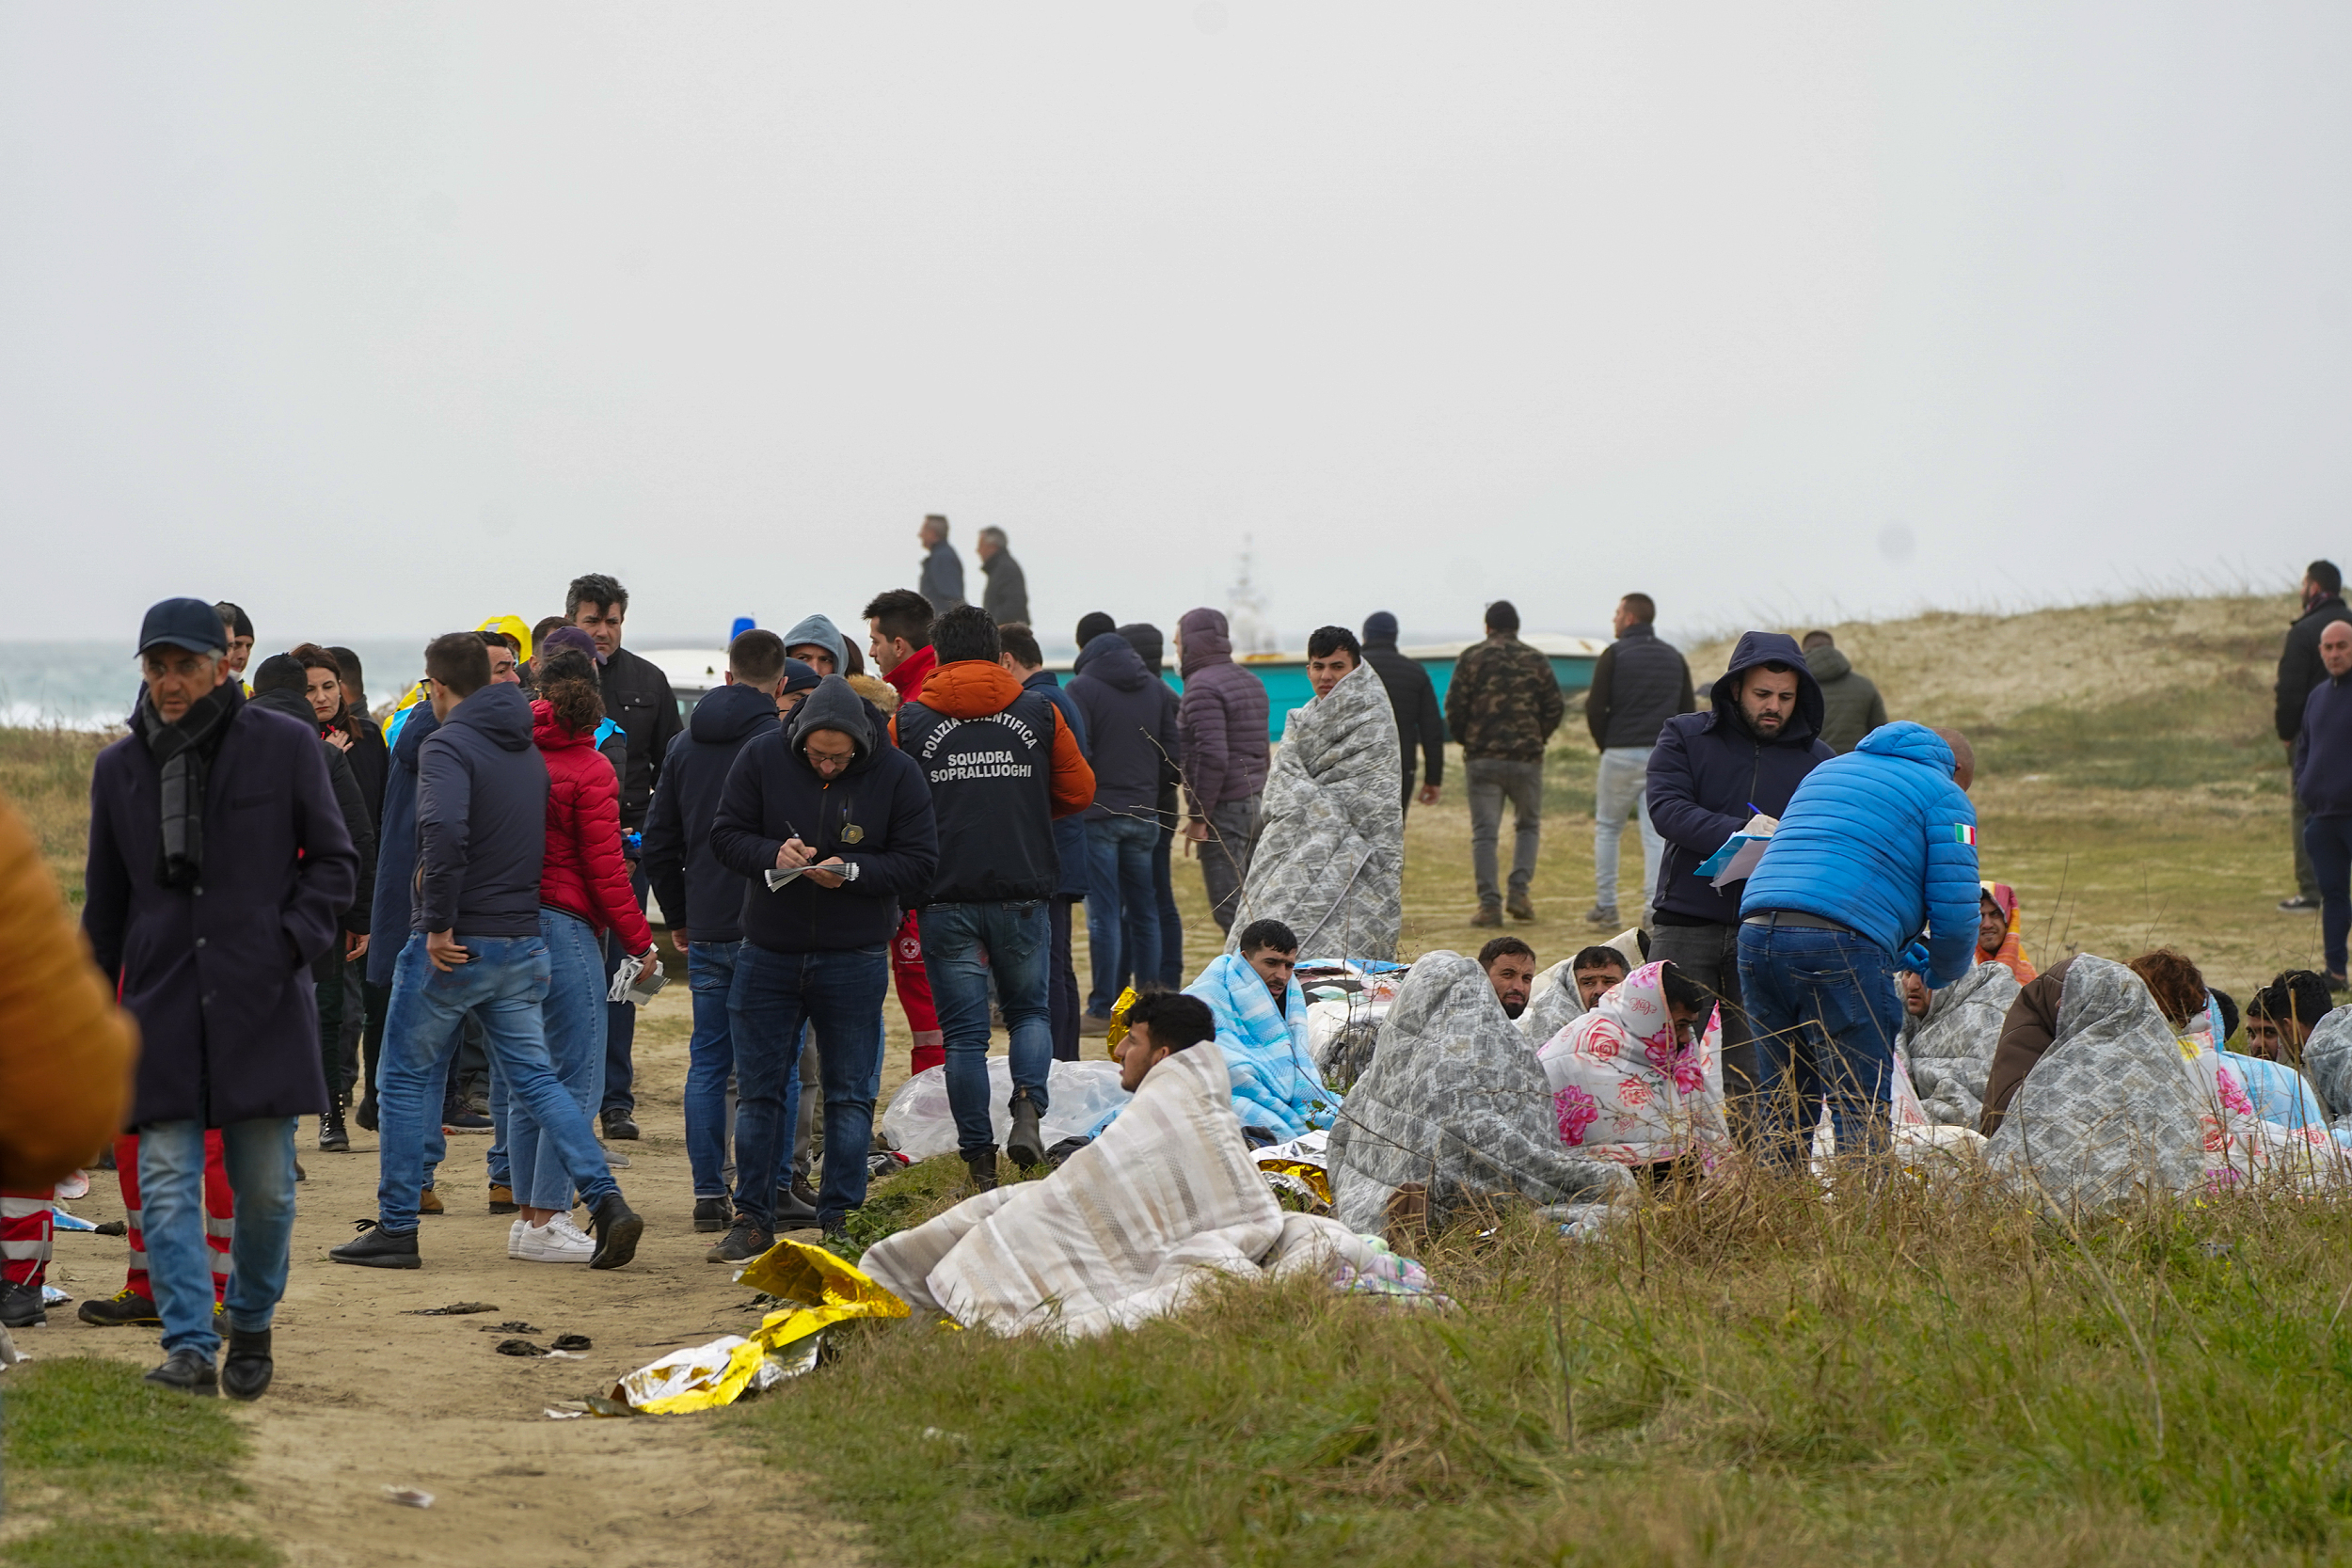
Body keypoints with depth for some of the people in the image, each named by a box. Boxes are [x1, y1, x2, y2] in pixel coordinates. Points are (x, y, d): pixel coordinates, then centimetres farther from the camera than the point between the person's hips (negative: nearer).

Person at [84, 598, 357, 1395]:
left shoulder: (285, 746, 0)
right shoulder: (120, 766, 9)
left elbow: (334, 860, 7)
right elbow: (104, 903, 16)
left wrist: (293, 939, -9)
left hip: (262, 1001, -2)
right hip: (163, 1006, 2)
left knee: (264, 1186, 2)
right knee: (167, 1181, -8)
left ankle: (252, 1324, 24)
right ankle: (189, 1346, -10)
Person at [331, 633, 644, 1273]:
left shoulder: (448, 745, -12)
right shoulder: (529, 751, 14)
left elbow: (444, 830, -28)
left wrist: (438, 924, -23)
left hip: (451, 947, -7)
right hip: (522, 944, 7)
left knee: (405, 1080, 7)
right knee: (534, 1080, 8)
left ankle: (396, 1228, 10)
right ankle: (607, 1201, -7)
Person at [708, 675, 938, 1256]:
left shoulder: (897, 774, -8)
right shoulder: (761, 757, -4)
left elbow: (919, 862, -6)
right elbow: (726, 835, 0)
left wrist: (852, 871, -21)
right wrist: (773, 853, -19)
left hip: (853, 961, -1)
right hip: (768, 955, 2)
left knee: (850, 1095, 4)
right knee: (758, 1091, 7)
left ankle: (842, 1219, 13)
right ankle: (752, 1219, 15)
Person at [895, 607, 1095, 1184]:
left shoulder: (908, 721, 0)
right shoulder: (1039, 713, 4)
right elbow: (1078, 792, 10)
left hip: (946, 898, -1)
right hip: (1023, 893, 1)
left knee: (963, 1032, 5)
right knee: (1030, 1010, 17)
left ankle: (979, 1158, 3)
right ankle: (1028, 1106, -8)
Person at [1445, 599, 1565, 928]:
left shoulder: (1471, 658, 0)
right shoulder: (1536, 661, 5)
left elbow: (1454, 707, -4)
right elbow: (1555, 708, 4)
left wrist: (1465, 740, 13)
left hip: (1482, 757, -1)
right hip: (1526, 757, 1)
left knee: (1484, 832, 2)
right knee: (1529, 824, 18)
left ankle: (1489, 904, -5)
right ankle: (1519, 891, 2)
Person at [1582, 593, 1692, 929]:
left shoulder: (1614, 655, -5)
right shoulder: (1675, 658, 11)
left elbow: (1595, 707, -7)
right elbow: (1688, 710, 11)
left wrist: (1605, 744, 7)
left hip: (1621, 754, -3)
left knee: (1607, 828, 12)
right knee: (1657, 833, 1)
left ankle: (1606, 906, 12)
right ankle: (1655, 909, -8)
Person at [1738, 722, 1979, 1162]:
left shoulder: (1827, 769, 32)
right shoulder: (1945, 796, 10)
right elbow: (1955, 907, 0)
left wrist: (1896, 952, 38)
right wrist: (1942, 974, 21)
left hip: (1756, 931, 6)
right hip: (1840, 947, -6)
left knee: (1782, 1110, 13)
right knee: (1862, 1113, -3)